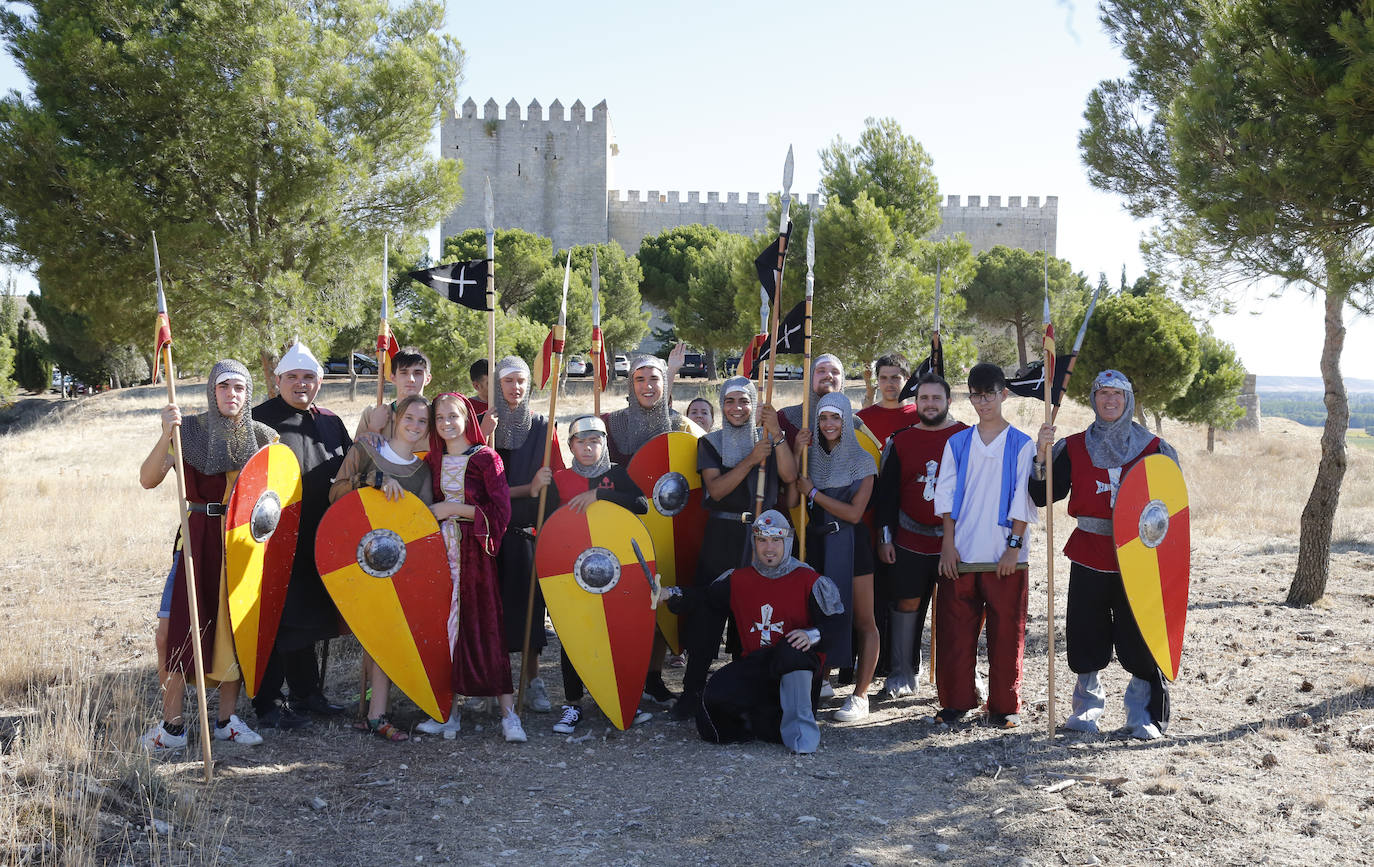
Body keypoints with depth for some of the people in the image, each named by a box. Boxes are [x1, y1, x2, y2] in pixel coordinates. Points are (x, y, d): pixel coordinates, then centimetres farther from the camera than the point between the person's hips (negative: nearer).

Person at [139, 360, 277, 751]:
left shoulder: (261, 435, 5)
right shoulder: (189, 430, -2)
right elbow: (148, 479, -13)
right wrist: (166, 435, -25)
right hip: (197, 537, -2)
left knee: (234, 626, 6)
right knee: (172, 627, -9)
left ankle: (226, 719, 19)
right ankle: (172, 725, 3)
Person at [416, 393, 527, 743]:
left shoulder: (486, 458, -5)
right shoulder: (433, 460, 12)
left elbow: (501, 510, -11)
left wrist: (453, 508, -13)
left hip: (475, 552, -5)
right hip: (443, 549, 5)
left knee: (484, 625, -7)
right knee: (447, 624, 3)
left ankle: (508, 713, -2)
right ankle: (450, 710, 11)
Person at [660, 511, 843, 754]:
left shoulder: (809, 581, 0)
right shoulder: (739, 580, 12)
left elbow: (834, 623, -1)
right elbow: (704, 600, 15)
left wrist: (812, 635, -22)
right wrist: (670, 594, -1)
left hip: (797, 665, -3)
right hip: (753, 666, 3)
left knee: (791, 651, -41)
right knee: (716, 695, -25)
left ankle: (799, 725, -30)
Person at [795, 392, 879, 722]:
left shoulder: (862, 461, -3)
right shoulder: (811, 456, 8)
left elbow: (854, 513, -11)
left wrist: (813, 492, -10)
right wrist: (797, 454, -8)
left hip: (850, 545, -4)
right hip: (816, 543, 4)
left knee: (863, 621, -2)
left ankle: (860, 695, 2)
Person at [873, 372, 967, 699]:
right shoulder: (901, 441, 6)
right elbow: (886, 492, 8)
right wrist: (884, 537, 3)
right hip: (910, 540, 1)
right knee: (907, 604, 5)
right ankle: (901, 675, 15)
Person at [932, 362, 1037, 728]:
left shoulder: (1021, 444, 2)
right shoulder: (957, 443, 10)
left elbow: (1023, 500, -2)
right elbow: (946, 495, 8)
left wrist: (1014, 546, -9)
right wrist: (948, 543, -1)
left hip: (1004, 556, -2)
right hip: (960, 554, 2)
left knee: (1006, 632, 2)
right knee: (955, 629, 4)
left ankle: (1004, 705, 14)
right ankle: (956, 701, 16)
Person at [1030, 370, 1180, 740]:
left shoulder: (1152, 448, 5)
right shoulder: (1074, 447, 6)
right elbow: (1041, 496, 0)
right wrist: (1041, 456, -13)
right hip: (1089, 554, 1)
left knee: (1140, 637, 0)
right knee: (1085, 636, 4)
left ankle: (1142, 715, 15)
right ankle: (1087, 707, 22)